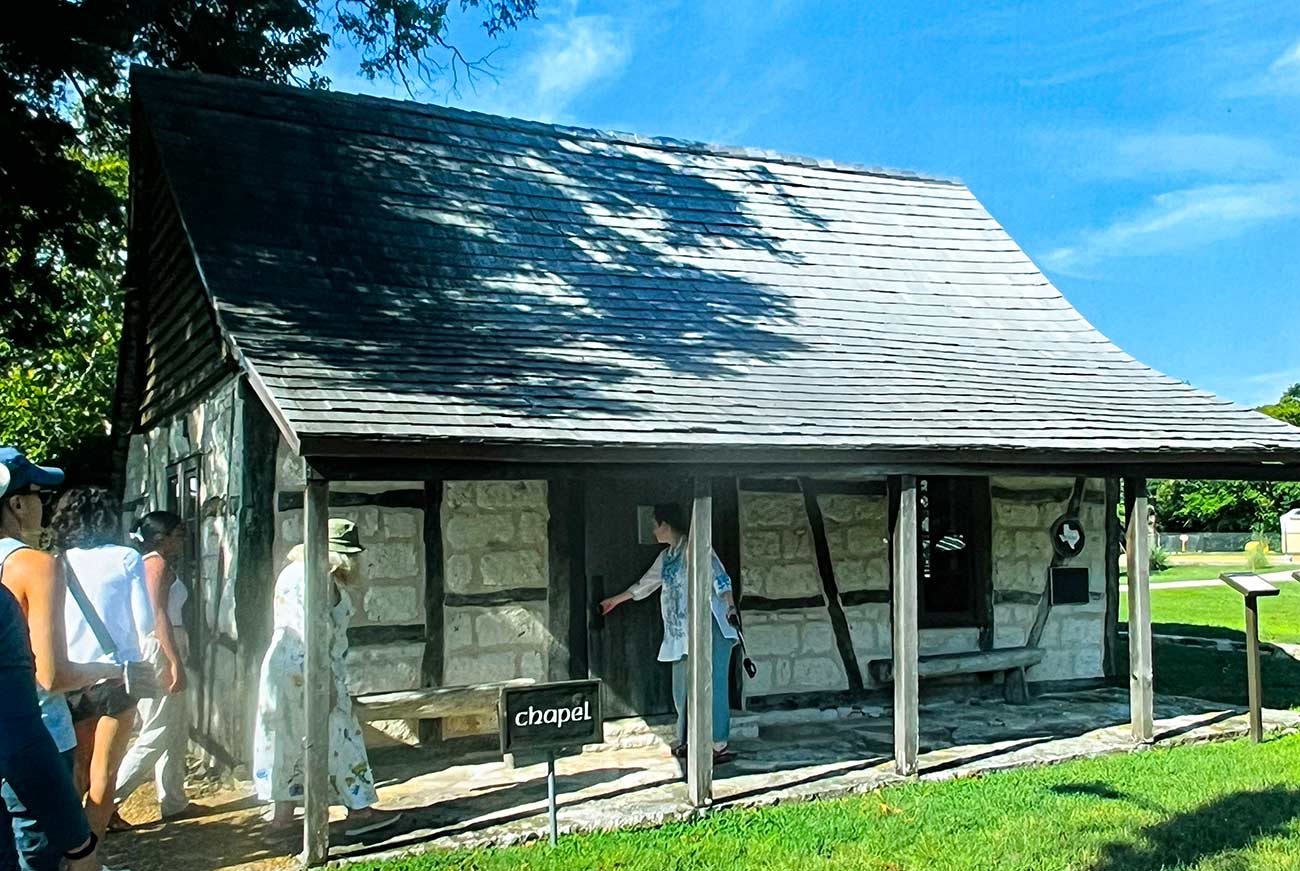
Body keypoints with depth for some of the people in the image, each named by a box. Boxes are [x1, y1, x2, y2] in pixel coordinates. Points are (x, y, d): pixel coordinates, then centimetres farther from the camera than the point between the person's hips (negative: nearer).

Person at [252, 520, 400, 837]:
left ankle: (283, 811, 18)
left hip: (279, 665, 10)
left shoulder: (291, 571, 16)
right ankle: (358, 810, 4)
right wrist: (327, 680, -19)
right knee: (338, 737, -2)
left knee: (288, 739, 13)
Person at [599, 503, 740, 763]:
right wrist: (615, 600, 43)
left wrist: (730, 606, -25)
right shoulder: (666, 556, 18)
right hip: (682, 633, 9)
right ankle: (689, 741, 18)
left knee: (710, 683, -9)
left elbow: (718, 575, -15)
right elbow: (646, 583, 32)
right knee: (683, 687, 10)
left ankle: (719, 745, -8)